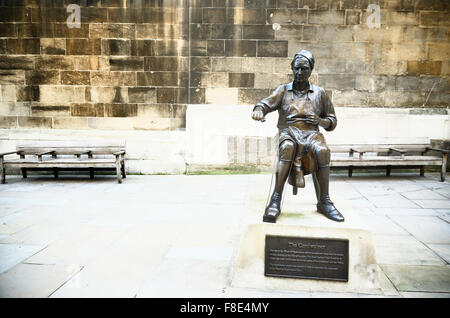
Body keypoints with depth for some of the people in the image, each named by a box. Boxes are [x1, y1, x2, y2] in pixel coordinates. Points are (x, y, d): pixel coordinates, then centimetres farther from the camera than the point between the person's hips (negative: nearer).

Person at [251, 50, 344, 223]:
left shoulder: (319, 93, 17)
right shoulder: (283, 90, 16)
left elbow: (332, 121, 18)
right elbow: (266, 103, -1)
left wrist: (320, 121, -5)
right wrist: (258, 110, -25)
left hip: (311, 133, 1)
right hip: (288, 132, -1)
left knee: (322, 150, -35)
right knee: (288, 147, -38)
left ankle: (324, 202, -26)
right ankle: (275, 201, -41)